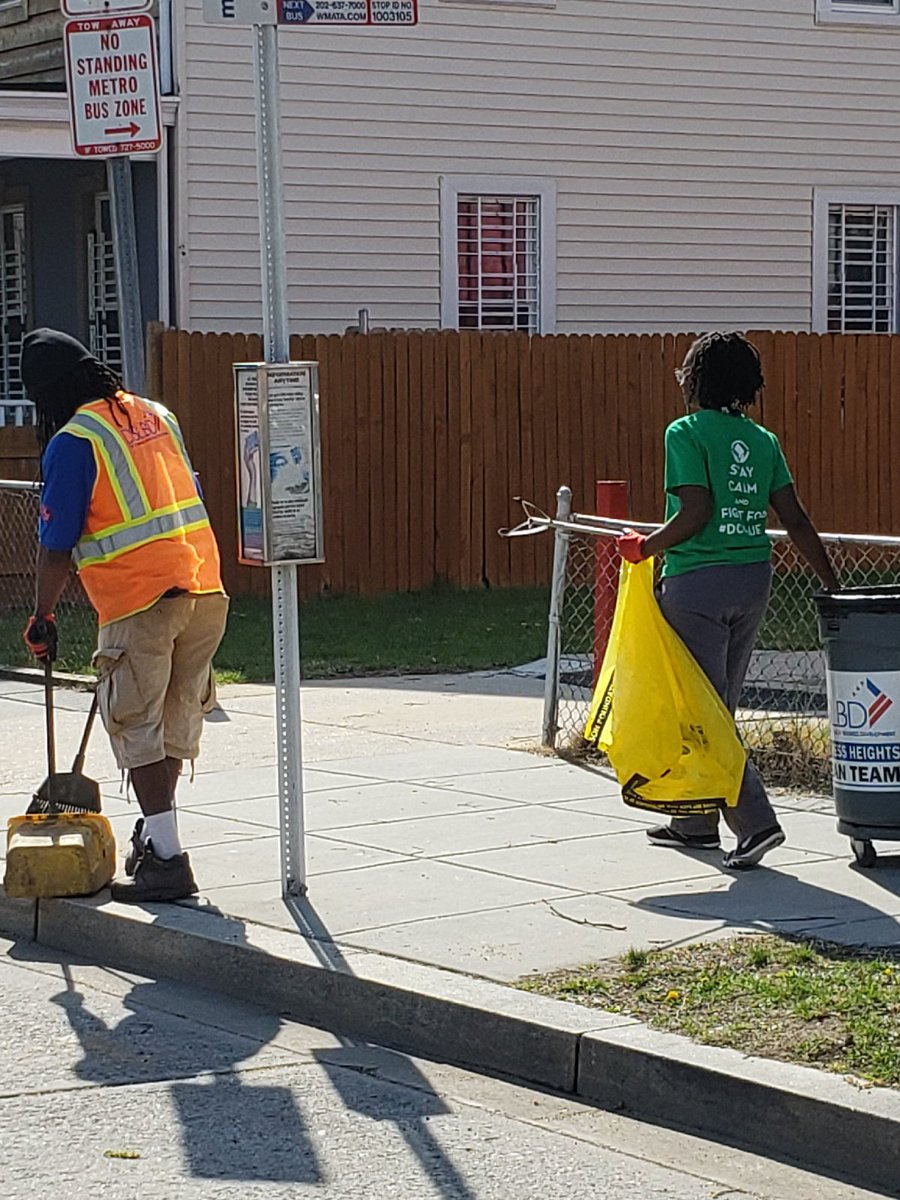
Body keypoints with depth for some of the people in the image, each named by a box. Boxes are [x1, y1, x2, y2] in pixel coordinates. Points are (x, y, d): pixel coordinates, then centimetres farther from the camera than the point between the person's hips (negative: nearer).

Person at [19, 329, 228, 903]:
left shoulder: (72, 442, -7)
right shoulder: (156, 415, 13)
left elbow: (57, 546, -7)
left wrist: (42, 618, 4)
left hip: (141, 601, -7)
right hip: (205, 588, 7)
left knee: (136, 726, 1)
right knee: (176, 720, 17)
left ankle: (167, 858, -1)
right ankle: (155, 832, 30)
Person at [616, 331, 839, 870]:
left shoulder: (686, 433, -9)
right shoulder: (762, 440, 8)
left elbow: (696, 512, -18)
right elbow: (796, 520, 4)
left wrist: (645, 547, -4)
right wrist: (833, 583, 8)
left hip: (699, 582, -6)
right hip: (754, 581, 7)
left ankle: (756, 820, -13)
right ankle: (696, 821, 26)